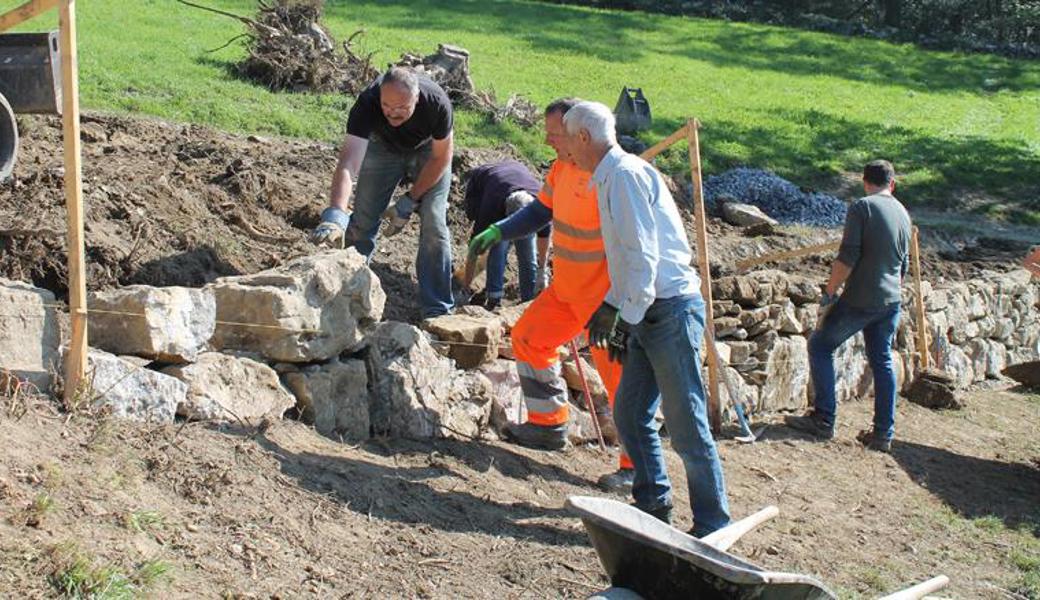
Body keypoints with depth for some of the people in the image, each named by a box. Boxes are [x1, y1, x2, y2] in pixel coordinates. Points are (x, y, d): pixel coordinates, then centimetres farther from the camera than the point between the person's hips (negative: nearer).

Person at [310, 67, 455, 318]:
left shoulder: (437, 103, -38)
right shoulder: (367, 102, -38)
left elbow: (440, 158, -20)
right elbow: (348, 163, -48)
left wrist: (409, 201, -21)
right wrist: (335, 216, -62)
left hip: (428, 150, -1)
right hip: (384, 146, 1)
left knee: (434, 226, -14)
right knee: (362, 222, -4)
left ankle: (437, 311, -7)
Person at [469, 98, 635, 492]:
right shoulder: (563, 168, 3)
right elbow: (540, 211, 18)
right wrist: (497, 232, 4)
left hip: (606, 297, -9)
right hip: (567, 289, 10)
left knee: (619, 376, -5)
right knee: (528, 339, 16)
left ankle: (637, 466, 7)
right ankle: (549, 425, 31)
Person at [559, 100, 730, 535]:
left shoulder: (624, 174, -11)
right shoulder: (611, 177, 19)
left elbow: (643, 253, -19)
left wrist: (626, 317, -19)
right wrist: (611, 306, 23)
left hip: (671, 310, -10)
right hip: (650, 314, 10)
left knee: (686, 425, -6)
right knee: (630, 414, 11)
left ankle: (713, 525, 2)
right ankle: (653, 504, 21)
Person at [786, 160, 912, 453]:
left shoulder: (861, 208, -11)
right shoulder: (903, 213, 11)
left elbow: (847, 257, -17)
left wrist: (829, 291, -8)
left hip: (859, 300, -7)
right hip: (891, 302, 7)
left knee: (820, 346, 7)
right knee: (882, 362, 12)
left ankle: (823, 419, 5)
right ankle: (883, 434, 12)